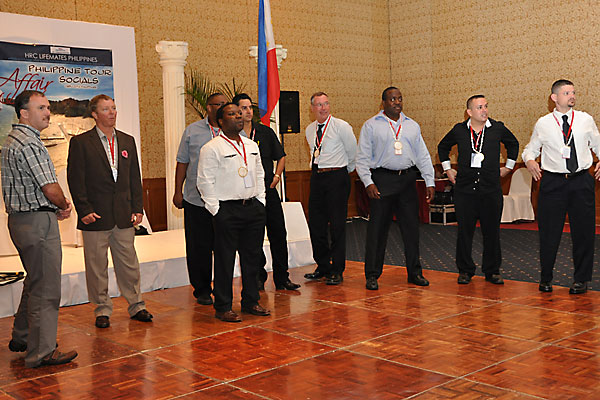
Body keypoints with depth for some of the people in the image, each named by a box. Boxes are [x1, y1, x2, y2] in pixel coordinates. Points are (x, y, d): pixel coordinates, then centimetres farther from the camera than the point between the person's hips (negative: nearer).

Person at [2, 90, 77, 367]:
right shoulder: (28, 143, -18)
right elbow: (51, 189, -21)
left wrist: (57, 206, 8)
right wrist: (64, 206, 0)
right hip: (38, 222, -11)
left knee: (35, 282, 23)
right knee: (46, 288, -4)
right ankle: (41, 352, 4)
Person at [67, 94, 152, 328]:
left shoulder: (128, 141, 12)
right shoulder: (80, 142, -2)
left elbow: (135, 178, 12)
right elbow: (75, 180, -5)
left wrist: (137, 208, 6)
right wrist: (84, 210, -11)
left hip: (124, 216, 4)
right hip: (96, 216, -3)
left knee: (129, 263, 9)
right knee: (97, 266, 5)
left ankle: (136, 305, 21)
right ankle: (102, 309, 17)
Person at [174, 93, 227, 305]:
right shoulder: (192, 130, 5)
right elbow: (183, 162, 7)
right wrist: (178, 191, 4)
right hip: (196, 199, -1)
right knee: (199, 247, 4)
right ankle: (202, 289, 17)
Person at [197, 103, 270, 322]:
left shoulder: (252, 146, 14)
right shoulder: (211, 148, -7)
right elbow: (205, 182, -9)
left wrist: (260, 201, 12)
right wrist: (216, 210, -13)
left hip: (254, 207, 6)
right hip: (227, 210, -6)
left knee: (253, 257, 11)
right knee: (225, 260, -1)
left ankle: (250, 301, 24)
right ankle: (223, 307, 10)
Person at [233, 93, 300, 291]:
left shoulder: (266, 132, 9)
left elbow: (281, 156, 16)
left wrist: (277, 175, 1)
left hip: (268, 190, 3)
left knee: (278, 234, 1)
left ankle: (282, 278, 9)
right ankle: (258, 278, 18)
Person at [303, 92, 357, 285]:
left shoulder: (341, 126, -6)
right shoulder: (310, 130, 11)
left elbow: (353, 153, 2)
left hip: (337, 177, -6)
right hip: (317, 177, 6)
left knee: (337, 225, -3)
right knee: (315, 224, 8)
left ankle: (337, 271, 4)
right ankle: (323, 266, 21)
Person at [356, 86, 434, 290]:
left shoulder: (412, 126, 15)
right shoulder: (371, 126, 3)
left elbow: (423, 156, 16)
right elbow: (362, 158, -1)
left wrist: (430, 182, 8)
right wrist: (368, 182, -12)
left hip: (407, 179, 4)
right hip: (382, 180, -3)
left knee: (411, 226, 6)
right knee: (377, 228, -2)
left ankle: (414, 272, 17)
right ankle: (372, 275, 6)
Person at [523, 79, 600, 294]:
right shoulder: (543, 124, 3)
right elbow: (530, 148, 12)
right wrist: (529, 160, -10)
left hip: (581, 181, 2)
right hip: (552, 182, -1)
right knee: (549, 232, 2)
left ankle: (581, 279, 20)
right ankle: (545, 278, 18)